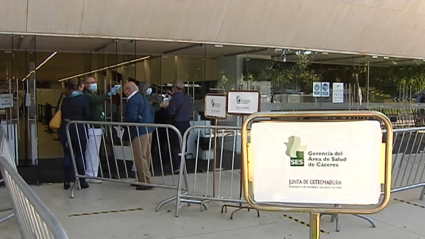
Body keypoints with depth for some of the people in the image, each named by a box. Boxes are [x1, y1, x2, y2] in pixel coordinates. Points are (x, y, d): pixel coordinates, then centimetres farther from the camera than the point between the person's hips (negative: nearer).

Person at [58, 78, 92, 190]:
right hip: (79, 131, -4)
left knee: (67, 155, 8)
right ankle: (82, 182, 6)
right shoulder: (83, 98, -8)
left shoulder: (64, 98, 5)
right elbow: (88, 116, -8)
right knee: (80, 156, 3)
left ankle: (66, 182, 9)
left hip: (65, 131, 4)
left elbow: (60, 112, 12)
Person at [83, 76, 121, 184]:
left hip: (97, 128, 10)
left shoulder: (94, 95, 22)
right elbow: (96, 100, -33)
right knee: (92, 153, -9)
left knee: (94, 153, 11)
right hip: (91, 128, -10)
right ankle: (90, 176, -5)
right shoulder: (86, 95, -10)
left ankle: (92, 174, 16)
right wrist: (110, 93, -41)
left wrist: (102, 126, 24)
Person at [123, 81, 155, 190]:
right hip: (148, 130, 10)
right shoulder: (143, 97, 15)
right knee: (145, 156, 14)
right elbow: (152, 112, 19)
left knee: (140, 158, -5)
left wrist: (123, 123, -8)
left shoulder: (133, 100, -14)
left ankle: (146, 182, -4)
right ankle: (143, 179, 24)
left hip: (139, 132, -10)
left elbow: (131, 117, -24)